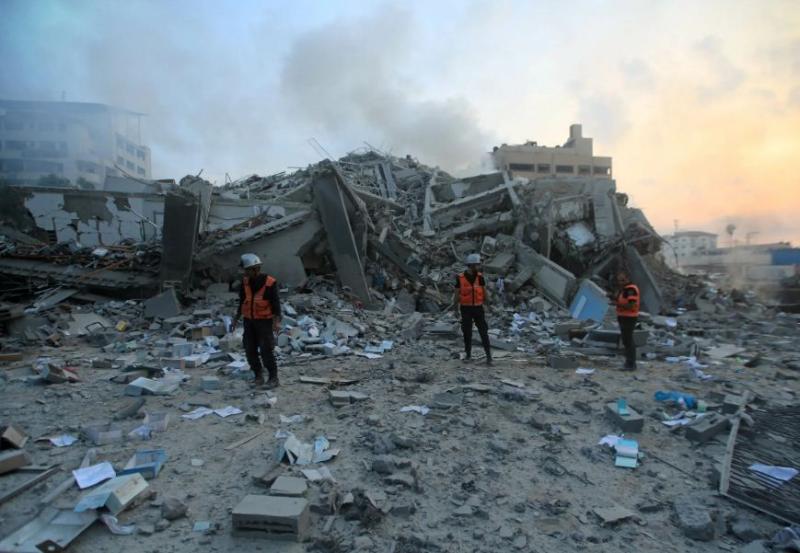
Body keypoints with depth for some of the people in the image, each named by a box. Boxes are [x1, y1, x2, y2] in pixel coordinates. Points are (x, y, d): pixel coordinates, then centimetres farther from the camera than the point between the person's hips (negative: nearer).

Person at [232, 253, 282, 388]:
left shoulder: (270, 283, -16)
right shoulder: (245, 282, 0)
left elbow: (276, 303, -17)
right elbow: (242, 301, 10)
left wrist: (277, 322, -26)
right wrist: (236, 318, 10)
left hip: (264, 321, -5)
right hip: (249, 321, 5)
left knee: (266, 351, -7)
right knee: (250, 350, 3)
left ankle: (273, 378, 5)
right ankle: (258, 375, 19)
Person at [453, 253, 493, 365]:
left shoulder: (480, 277, -2)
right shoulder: (460, 278, -7)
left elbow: (485, 292, 6)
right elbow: (457, 294, 0)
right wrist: (456, 310, 1)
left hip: (478, 308, 1)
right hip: (466, 309, -1)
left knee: (484, 332, -3)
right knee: (467, 333, 7)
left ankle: (488, 356, 1)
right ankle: (468, 355, 21)